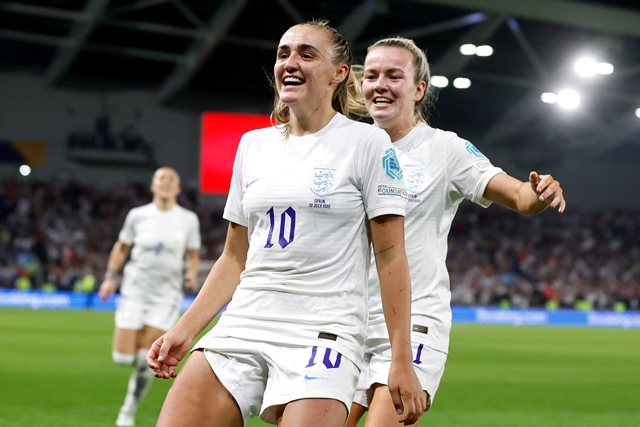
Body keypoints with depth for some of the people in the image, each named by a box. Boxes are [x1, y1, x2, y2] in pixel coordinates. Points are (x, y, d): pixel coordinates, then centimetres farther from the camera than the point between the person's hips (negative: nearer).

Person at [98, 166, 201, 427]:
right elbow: (121, 247, 14)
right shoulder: (138, 215, 1)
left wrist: (192, 274, -10)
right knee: (123, 358, -6)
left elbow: (193, 256, 10)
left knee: (146, 361, -7)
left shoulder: (188, 220, 1)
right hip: (135, 290, 0)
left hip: (166, 296, 0)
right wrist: (110, 277, 5)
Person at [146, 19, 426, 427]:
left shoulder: (368, 143, -1)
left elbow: (391, 256, -4)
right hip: (242, 328, 5)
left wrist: (402, 361, -8)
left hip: (323, 333, -5)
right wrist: (185, 329, 10)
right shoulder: (253, 145, 14)